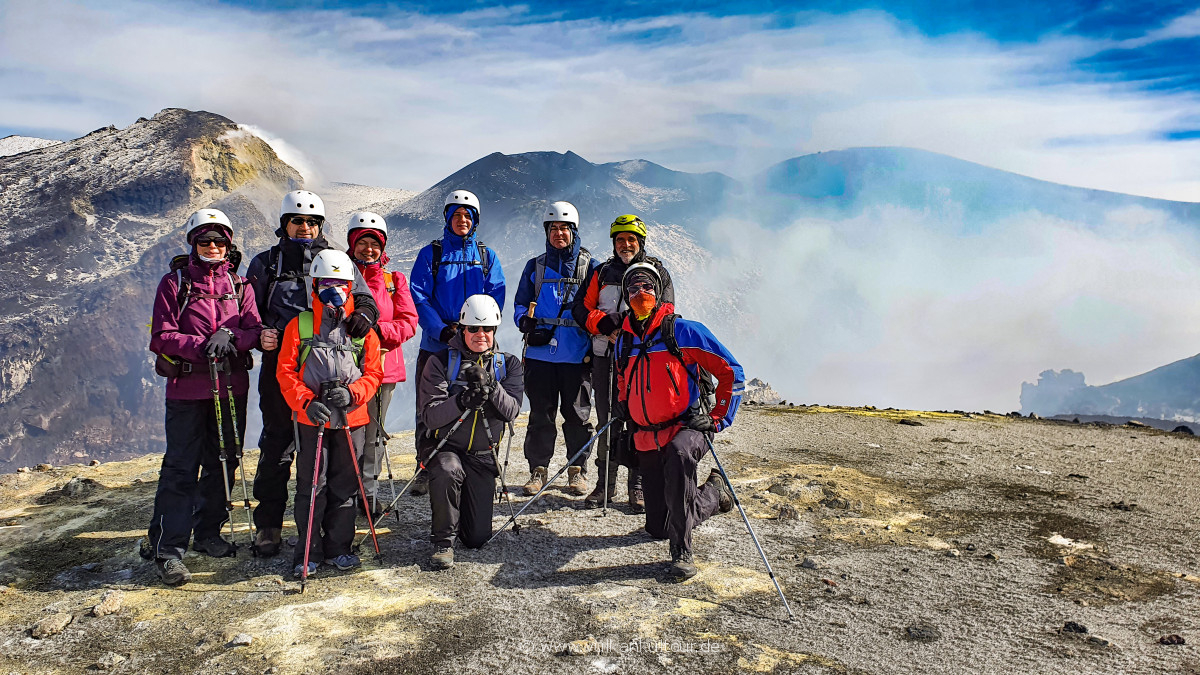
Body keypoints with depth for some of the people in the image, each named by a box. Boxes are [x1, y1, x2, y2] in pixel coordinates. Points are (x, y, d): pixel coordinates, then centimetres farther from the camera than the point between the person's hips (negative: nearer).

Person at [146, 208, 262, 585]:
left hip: (231, 387, 4)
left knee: (222, 463, 11)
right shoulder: (174, 282, 1)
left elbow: (254, 329, 1)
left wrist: (230, 337, -20)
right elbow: (161, 337, -6)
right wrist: (200, 347, -20)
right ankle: (167, 550, 0)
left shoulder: (239, 285, 10)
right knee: (181, 468, -6)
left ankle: (208, 532, 27)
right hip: (187, 388, -4)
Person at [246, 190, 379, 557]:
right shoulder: (266, 263, 13)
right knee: (276, 446, 2)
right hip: (279, 364, 0)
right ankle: (268, 526, 13)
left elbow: (364, 297, 8)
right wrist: (260, 334, -7)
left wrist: (364, 313, -16)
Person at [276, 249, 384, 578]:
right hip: (310, 419, -1)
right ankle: (308, 553, 13)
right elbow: (285, 372, 1)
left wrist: (352, 393, -13)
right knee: (311, 486, 1)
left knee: (345, 486, 8)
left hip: (352, 418, 1)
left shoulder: (362, 328, 8)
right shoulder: (299, 326, 5)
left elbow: (373, 372, 6)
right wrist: (307, 402, -14)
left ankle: (338, 548, 21)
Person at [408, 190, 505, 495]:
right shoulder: (430, 254, 6)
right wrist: (442, 329, -16)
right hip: (435, 344, -1)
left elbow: (495, 297, 1)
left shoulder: (487, 257, 11)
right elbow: (419, 297, -2)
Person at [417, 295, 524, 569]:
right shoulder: (441, 362, -5)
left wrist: (490, 387, -28)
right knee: (448, 472, -38)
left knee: (478, 537, 0)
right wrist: (460, 401, -30)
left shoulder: (508, 364, 3)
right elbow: (430, 416, -12)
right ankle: (443, 540, -14)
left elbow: (511, 411, -10)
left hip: (483, 456, 2)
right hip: (446, 448, -2)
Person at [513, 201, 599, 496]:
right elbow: (521, 303, 14)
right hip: (540, 352, 1)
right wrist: (526, 321, -8)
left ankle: (577, 470, 16)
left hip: (577, 353, -1)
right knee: (540, 413, 4)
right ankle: (538, 470, 15)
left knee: (577, 413, 3)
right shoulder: (535, 266, 12)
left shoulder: (589, 266, 8)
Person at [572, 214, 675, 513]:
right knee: (607, 420, 3)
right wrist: (603, 322, -9)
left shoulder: (657, 271, 11)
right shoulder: (602, 273, 17)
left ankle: (638, 486, 2)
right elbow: (581, 308, 11)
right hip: (606, 354, 2)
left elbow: (666, 311, 2)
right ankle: (606, 483, 12)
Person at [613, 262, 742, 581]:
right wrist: (622, 407, 16)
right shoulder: (624, 340, 8)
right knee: (658, 528, 8)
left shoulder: (682, 330, -8)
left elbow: (732, 372, -5)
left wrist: (718, 419, -7)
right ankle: (713, 493, 37)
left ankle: (681, 551, -30)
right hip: (646, 440, 6)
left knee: (678, 454, -43)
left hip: (688, 428, -5)